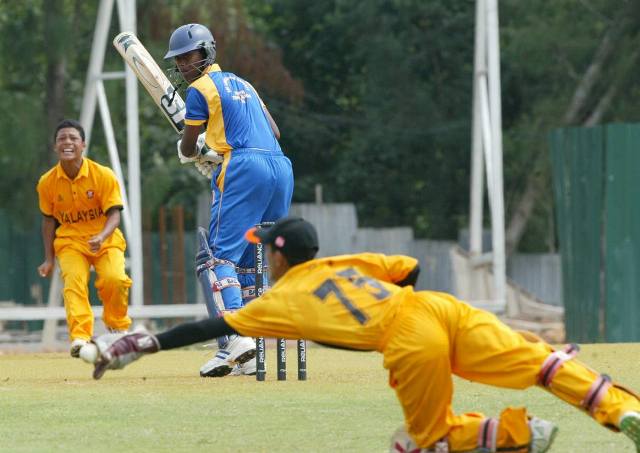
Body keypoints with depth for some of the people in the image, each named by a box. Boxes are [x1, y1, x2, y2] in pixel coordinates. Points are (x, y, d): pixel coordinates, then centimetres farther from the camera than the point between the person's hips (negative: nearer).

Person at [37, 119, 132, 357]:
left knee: (115, 279, -24)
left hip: (106, 239, -1)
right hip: (70, 241, 1)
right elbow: (49, 220, 8)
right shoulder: (47, 182, -5)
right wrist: (49, 259, 6)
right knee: (73, 281, -26)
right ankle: (80, 337, -35)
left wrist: (102, 237, -32)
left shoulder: (103, 175, -13)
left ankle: (117, 324, 6)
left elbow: (114, 214, -13)